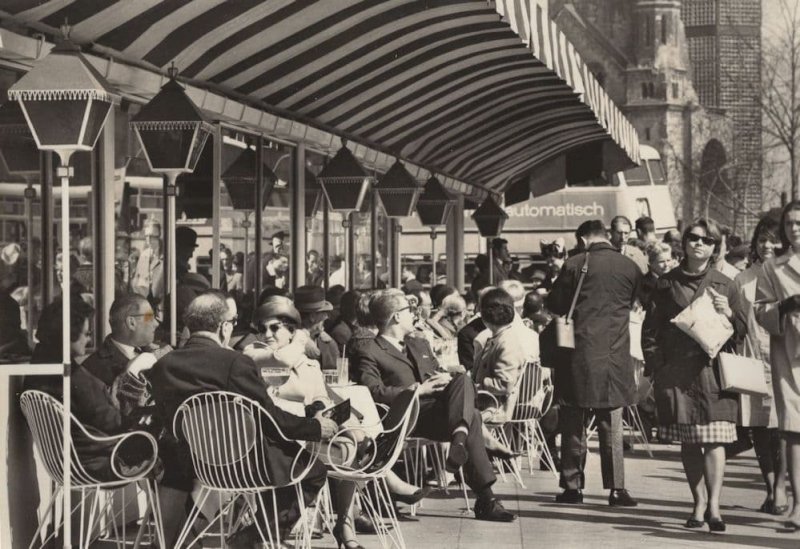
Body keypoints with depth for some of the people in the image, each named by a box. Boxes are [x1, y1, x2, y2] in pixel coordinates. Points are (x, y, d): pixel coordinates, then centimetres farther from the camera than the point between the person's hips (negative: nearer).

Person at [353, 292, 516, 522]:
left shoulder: (419, 345, 32)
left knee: (462, 380, -26)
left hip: (440, 407, 7)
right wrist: (418, 389, -14)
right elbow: (374, 392, -11)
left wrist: (445, 380, 4)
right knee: (471, 418, -29)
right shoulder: (369, 353, 4)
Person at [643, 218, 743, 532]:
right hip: (677, 373, 1)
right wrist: (657, 366, 1)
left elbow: (740, 332, 10)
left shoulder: (724, 285, 7)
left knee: (714, 439, -10)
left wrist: (729, 314, -10)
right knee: (688, 442, 5)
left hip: (712, 371, -1)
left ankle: (713, 506, -8)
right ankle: (699, 504, 14)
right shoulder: (668, 283, 8)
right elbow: (650, 330, 10)